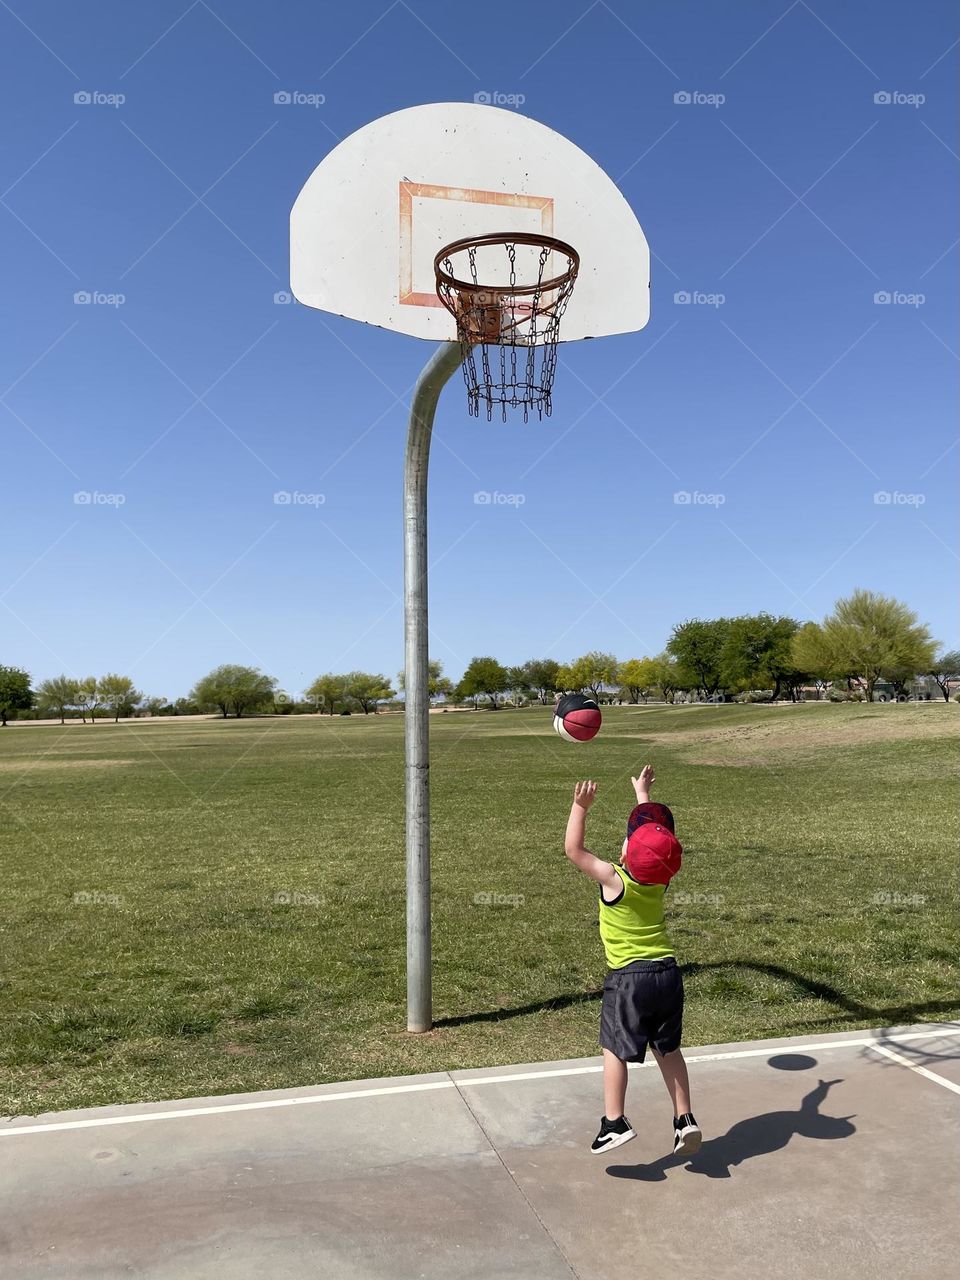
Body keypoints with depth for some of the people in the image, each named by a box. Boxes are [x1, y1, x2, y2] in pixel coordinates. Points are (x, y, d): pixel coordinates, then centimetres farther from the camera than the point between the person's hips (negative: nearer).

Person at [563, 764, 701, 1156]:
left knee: (615, 1049, 7)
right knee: (668, 1049, 17)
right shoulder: (660, 879, -2)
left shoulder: (615, 881, -17)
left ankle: (614, 1122, 5)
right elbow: (654, 830, 14)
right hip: (667, 973, 6)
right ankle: (685, 1119, 18)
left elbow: (573, 849, -12)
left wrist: (580, 807, -8)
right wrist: (642, 793, 27)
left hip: (628, 979, -5)